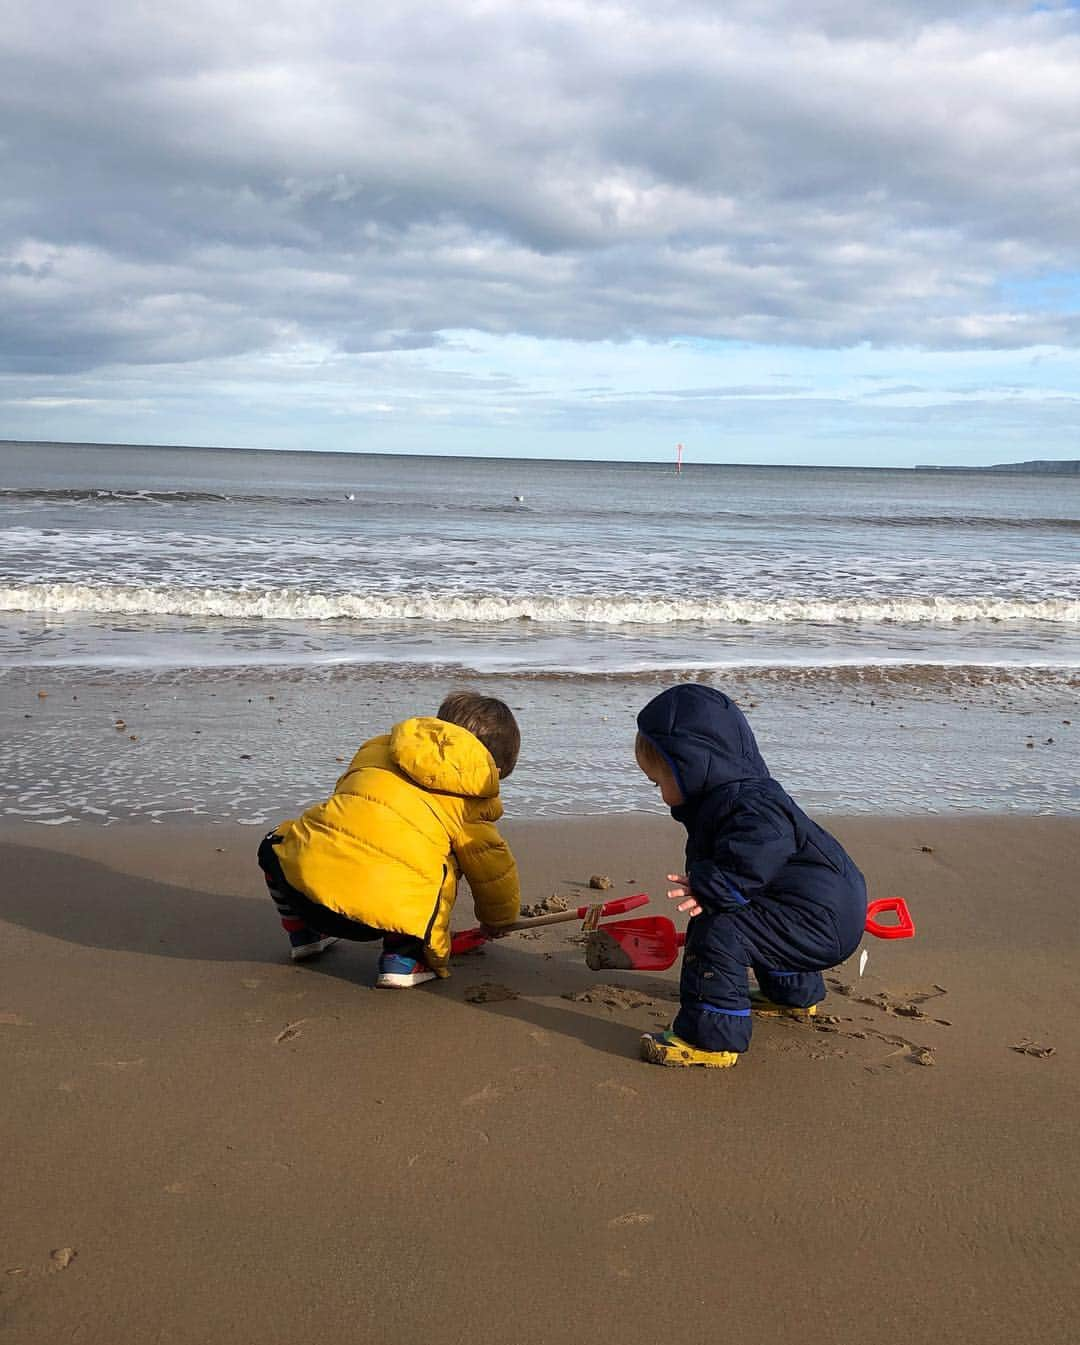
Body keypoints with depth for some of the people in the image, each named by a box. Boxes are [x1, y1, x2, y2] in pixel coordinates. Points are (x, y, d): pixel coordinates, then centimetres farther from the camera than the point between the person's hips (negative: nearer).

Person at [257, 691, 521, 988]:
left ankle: (303, 933, 39)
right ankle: (403, 956, 15)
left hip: (305, 875, 4)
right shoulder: (469, 803, 17)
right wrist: (497, 923, 45)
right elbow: (493, 871, 22)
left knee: (275, 846, 37)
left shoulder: (377, 749, 27)